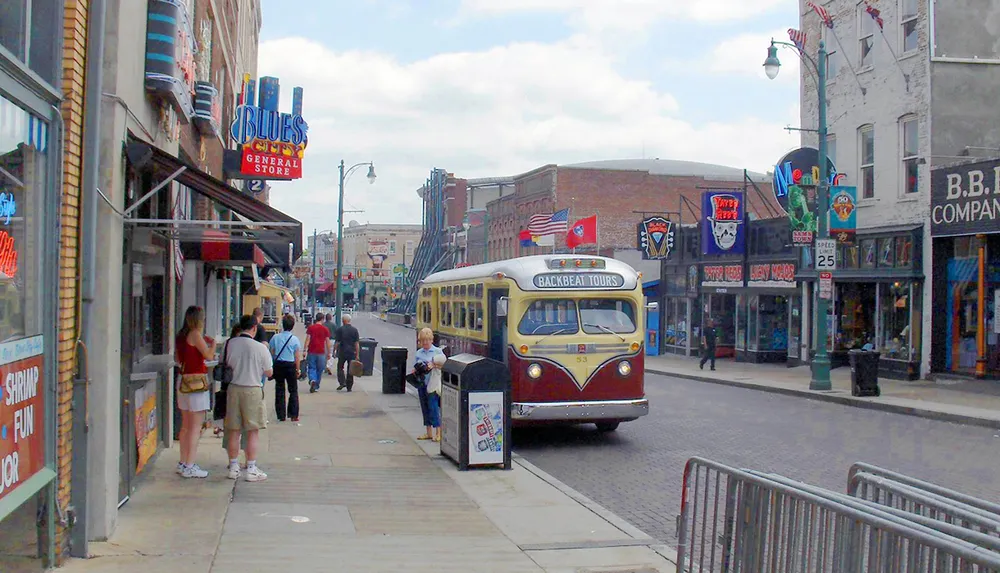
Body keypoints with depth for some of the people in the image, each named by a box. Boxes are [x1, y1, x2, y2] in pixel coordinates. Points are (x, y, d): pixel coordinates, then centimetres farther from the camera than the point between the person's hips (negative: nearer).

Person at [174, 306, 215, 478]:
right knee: (196, 427, -6)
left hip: (183, 379, 9)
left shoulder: (181, 336, 11)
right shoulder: (195, 334, -12)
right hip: (196, 381, -9)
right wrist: (213, 343, 4)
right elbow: (209, 355, -15)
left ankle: (183, 463, 20)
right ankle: (189, 467, -7)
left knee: (186, 425, 15)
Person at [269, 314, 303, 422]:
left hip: (278, 365, 2)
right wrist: (297, 370, 6)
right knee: (293, 390, 9)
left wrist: (273, 367, 12)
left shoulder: (275, 337, -3)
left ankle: (281, 415, 9)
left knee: (279, 390, 9)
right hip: (290, 365, -2)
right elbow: (297, 357, -5)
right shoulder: (295, 339, -7)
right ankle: (293, 415, 7)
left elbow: (272, 353, 1)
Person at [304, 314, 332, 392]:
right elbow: (327, 342, 2)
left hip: (311, 352, 0)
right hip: (321, 352, 0)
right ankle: (316, 387, 16)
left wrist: (305, 350, -3)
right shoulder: (325, 329, 0)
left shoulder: (310, 328, 1)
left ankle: (312, 380, -22)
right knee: (319, 370, 11)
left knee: (311, 368, 6)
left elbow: (307, 339, -4)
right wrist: (329, 353, 9)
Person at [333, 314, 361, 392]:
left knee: (340, 367, 13)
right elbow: (357, 343, -3)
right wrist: (357, 355, 0)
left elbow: (336, 342, -5)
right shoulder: (355, 330, 0)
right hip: (352, 352, 2)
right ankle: (349, 387, 10)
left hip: (342, 352, -2)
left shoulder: (340, 330, -5)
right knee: (350, 369, 8)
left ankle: (342, 382, -5)